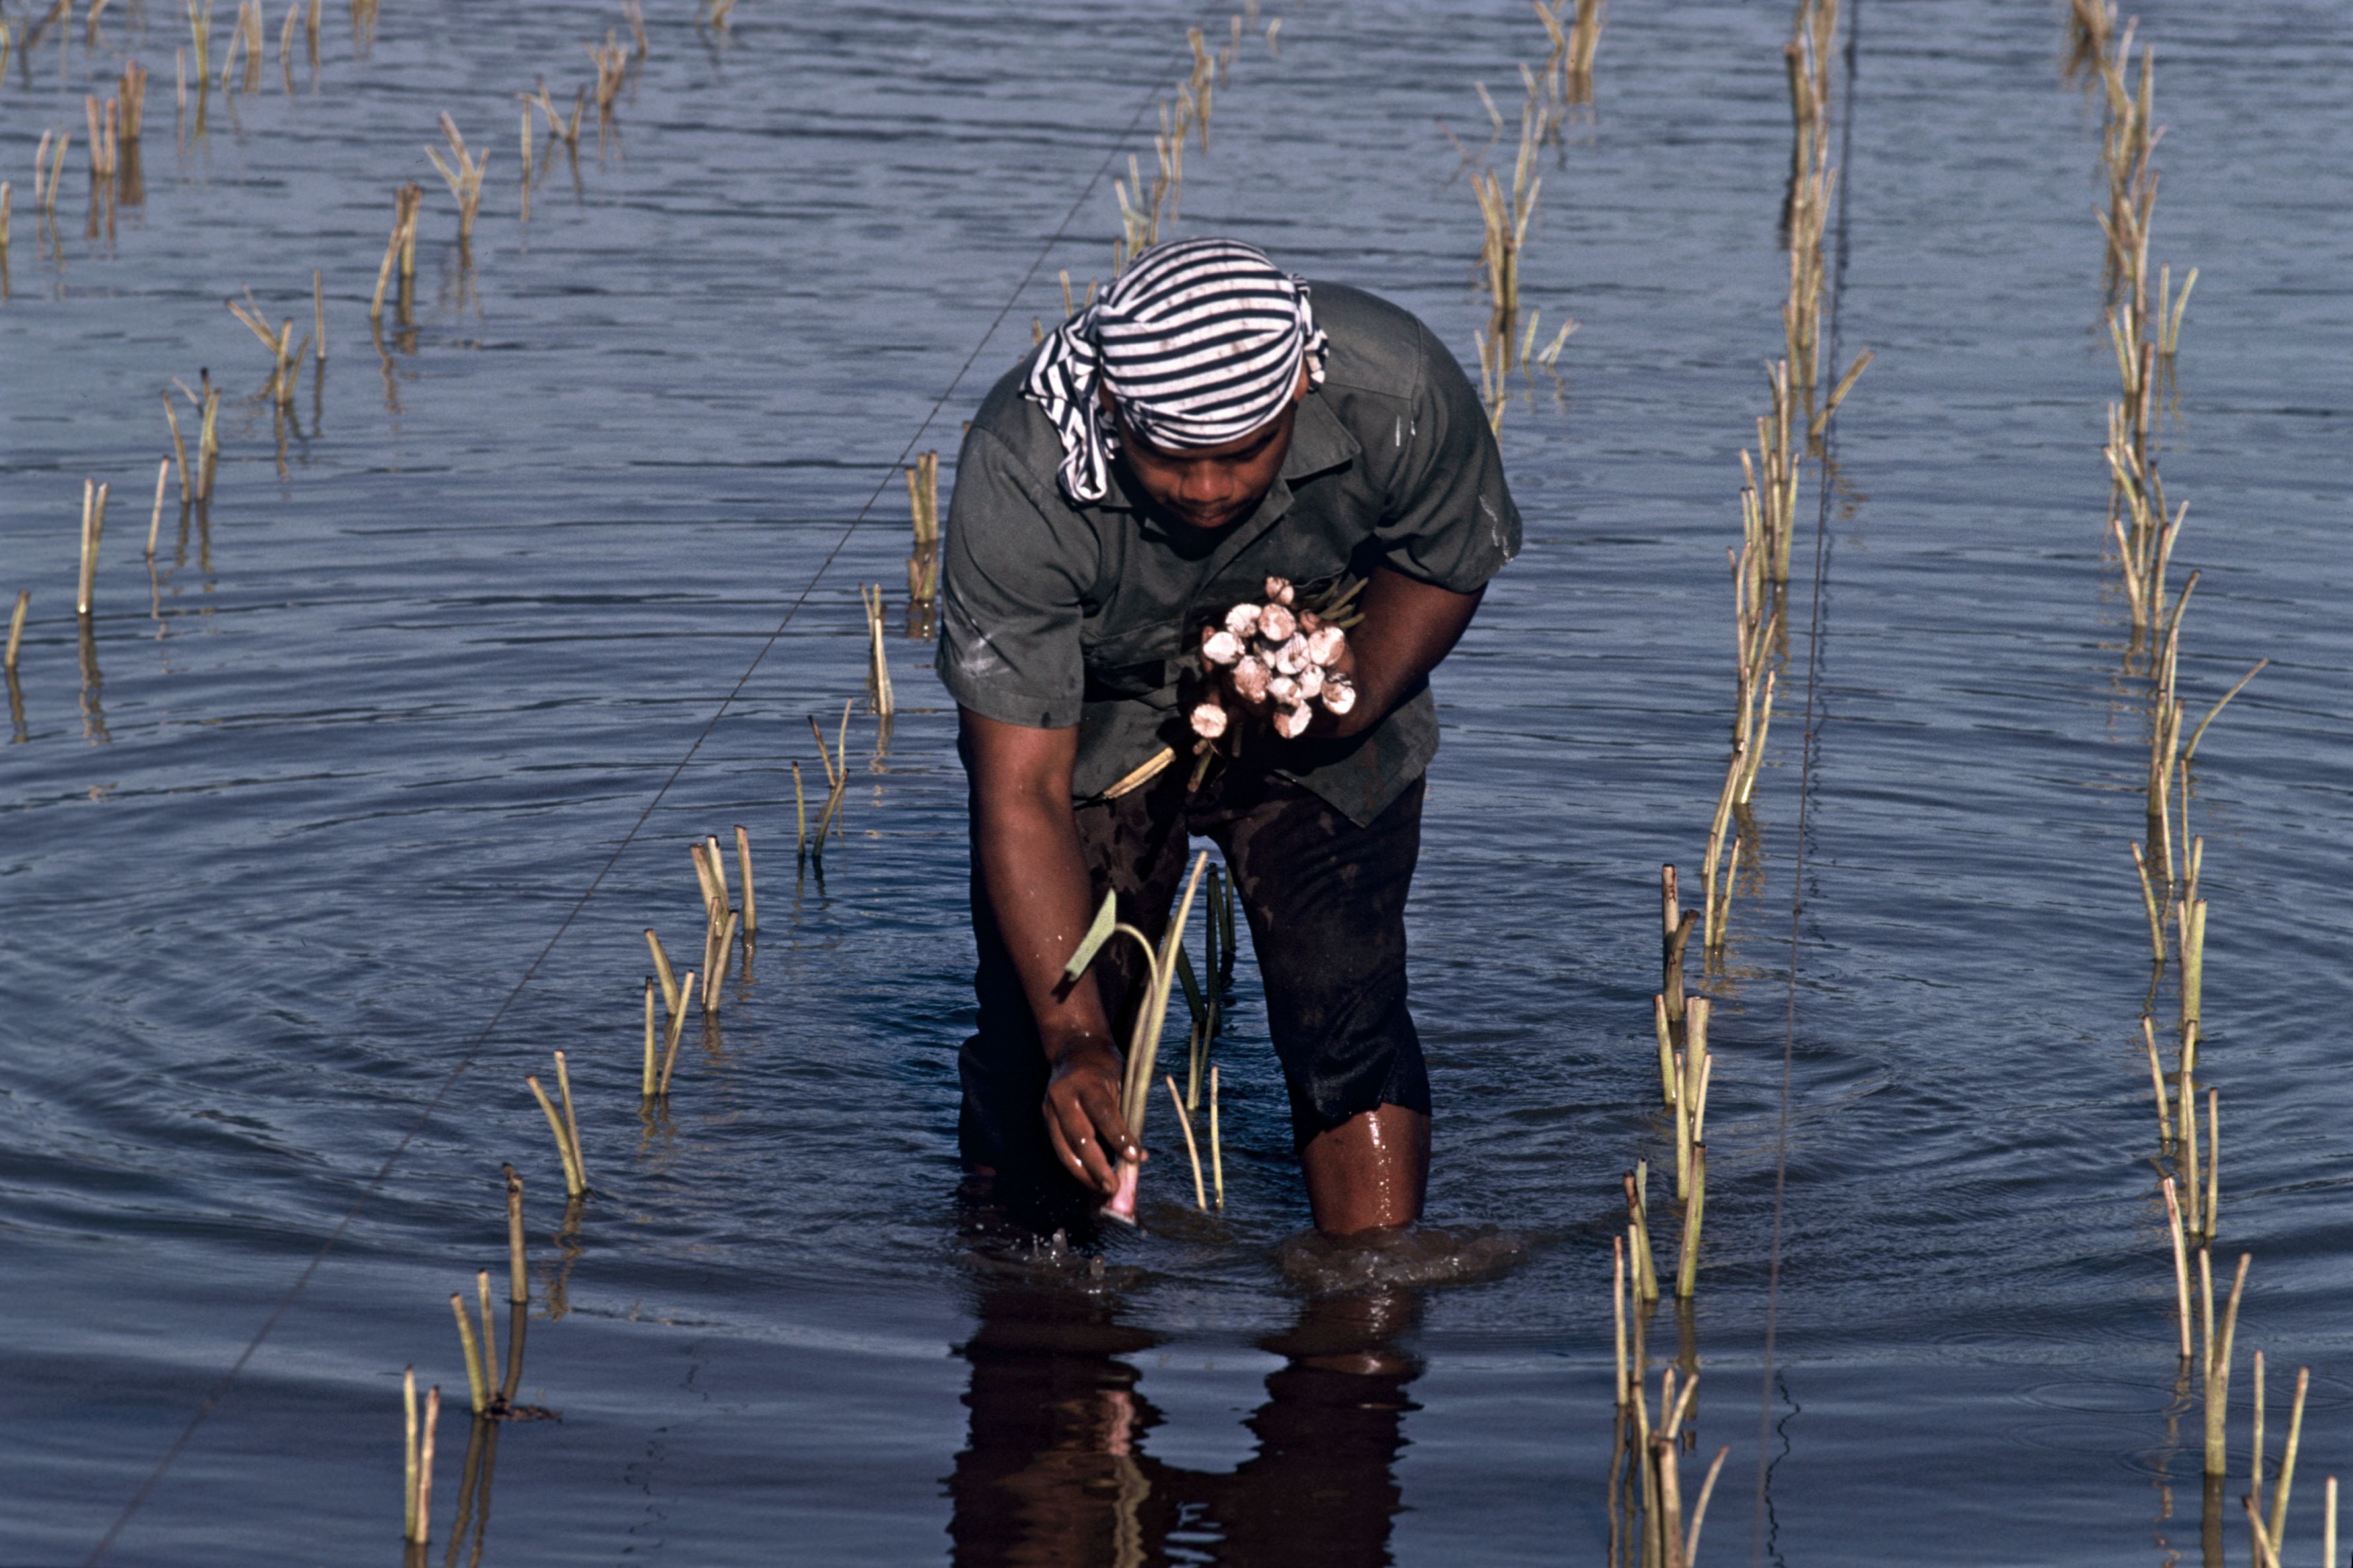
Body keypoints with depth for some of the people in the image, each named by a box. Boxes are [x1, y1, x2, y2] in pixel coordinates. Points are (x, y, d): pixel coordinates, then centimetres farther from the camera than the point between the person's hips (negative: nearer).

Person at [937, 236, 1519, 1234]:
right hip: (1092, 712, -1)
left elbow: (1448, 562, -6)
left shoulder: (1396, 393, -32)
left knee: (1345, 1007, -14)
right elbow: (1021, 797, -33)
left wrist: (1355, 700, -23)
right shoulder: (1018, 478, -36)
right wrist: (1074, 1037, -41)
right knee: (1039, 1030, -5)